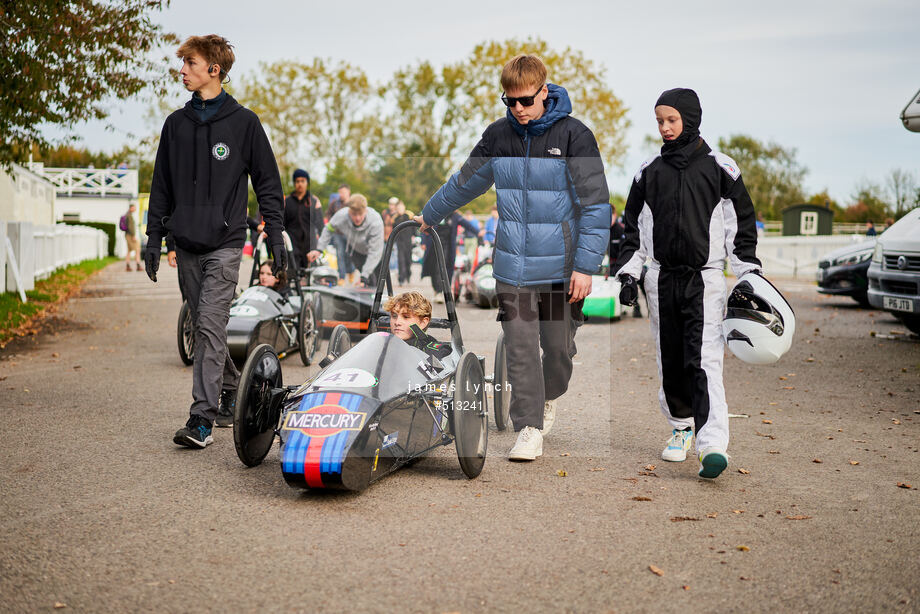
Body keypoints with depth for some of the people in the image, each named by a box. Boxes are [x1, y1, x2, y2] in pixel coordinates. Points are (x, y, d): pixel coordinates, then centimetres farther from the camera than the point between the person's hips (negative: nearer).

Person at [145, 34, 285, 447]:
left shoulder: (243, 122, 0)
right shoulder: (176, 124, 12)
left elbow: (267, 184, 3)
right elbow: (162, 185, 16)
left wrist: (276, 235, -2)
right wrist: (154, 237, 10)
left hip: (225, 243, -5)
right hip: (186, 244, 5)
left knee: (210, 325, -13)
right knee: (205, 327, 10)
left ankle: (202, 417, -15)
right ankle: (230, 385, 30)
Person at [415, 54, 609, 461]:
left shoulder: (573, 135, -7)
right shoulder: (498, 136, 5)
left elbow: (596, 205, -7)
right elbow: (466, 182, 23)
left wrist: (585, 266, -12)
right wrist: (430, 215, 34)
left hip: (560, 267, -2)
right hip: (512, 267, 3)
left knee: (558, 346, 7)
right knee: (520, 348, -2)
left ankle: (550, 399, 37)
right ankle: (529, 430, 6)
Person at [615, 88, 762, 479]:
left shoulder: (719, 168, 1)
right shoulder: (649, 171, 9)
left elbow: (741, 223, 5)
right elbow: (634, 226, 14)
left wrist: (748, 273, 0)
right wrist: (628, 274, 6)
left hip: (705, 278, -3)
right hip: (662, 278, 4)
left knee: (705, 361, -14)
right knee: (670, 361, 9)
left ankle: (713, 446, -20)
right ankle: (682, 428, 28)